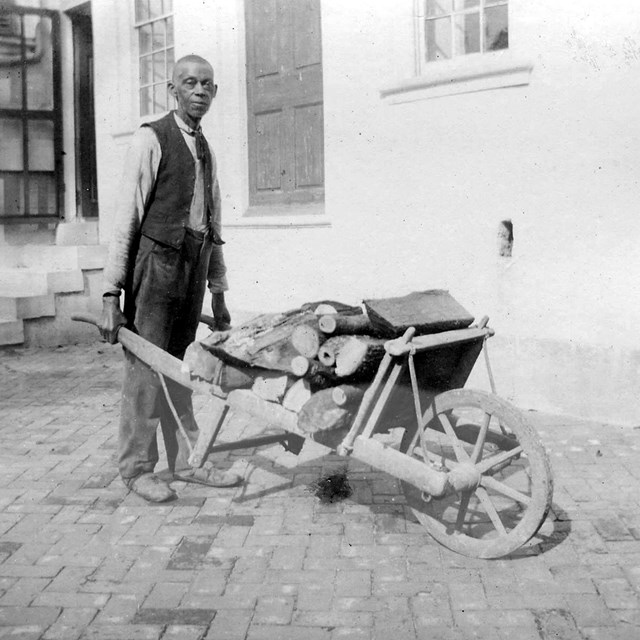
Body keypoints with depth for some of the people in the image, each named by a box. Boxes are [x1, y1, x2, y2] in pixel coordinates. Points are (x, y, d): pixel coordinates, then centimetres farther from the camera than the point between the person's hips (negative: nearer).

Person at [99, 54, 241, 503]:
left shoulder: (206, 150, 17)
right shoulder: (151, 139, -3)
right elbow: (127, 218, -8)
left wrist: (219, 293, 17)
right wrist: (111, 296, -12)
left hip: (194, 267, 6)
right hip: (157, 263, -6)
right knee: (146, 368, -3)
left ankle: (187, 460, 18)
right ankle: (137, 468, 8)